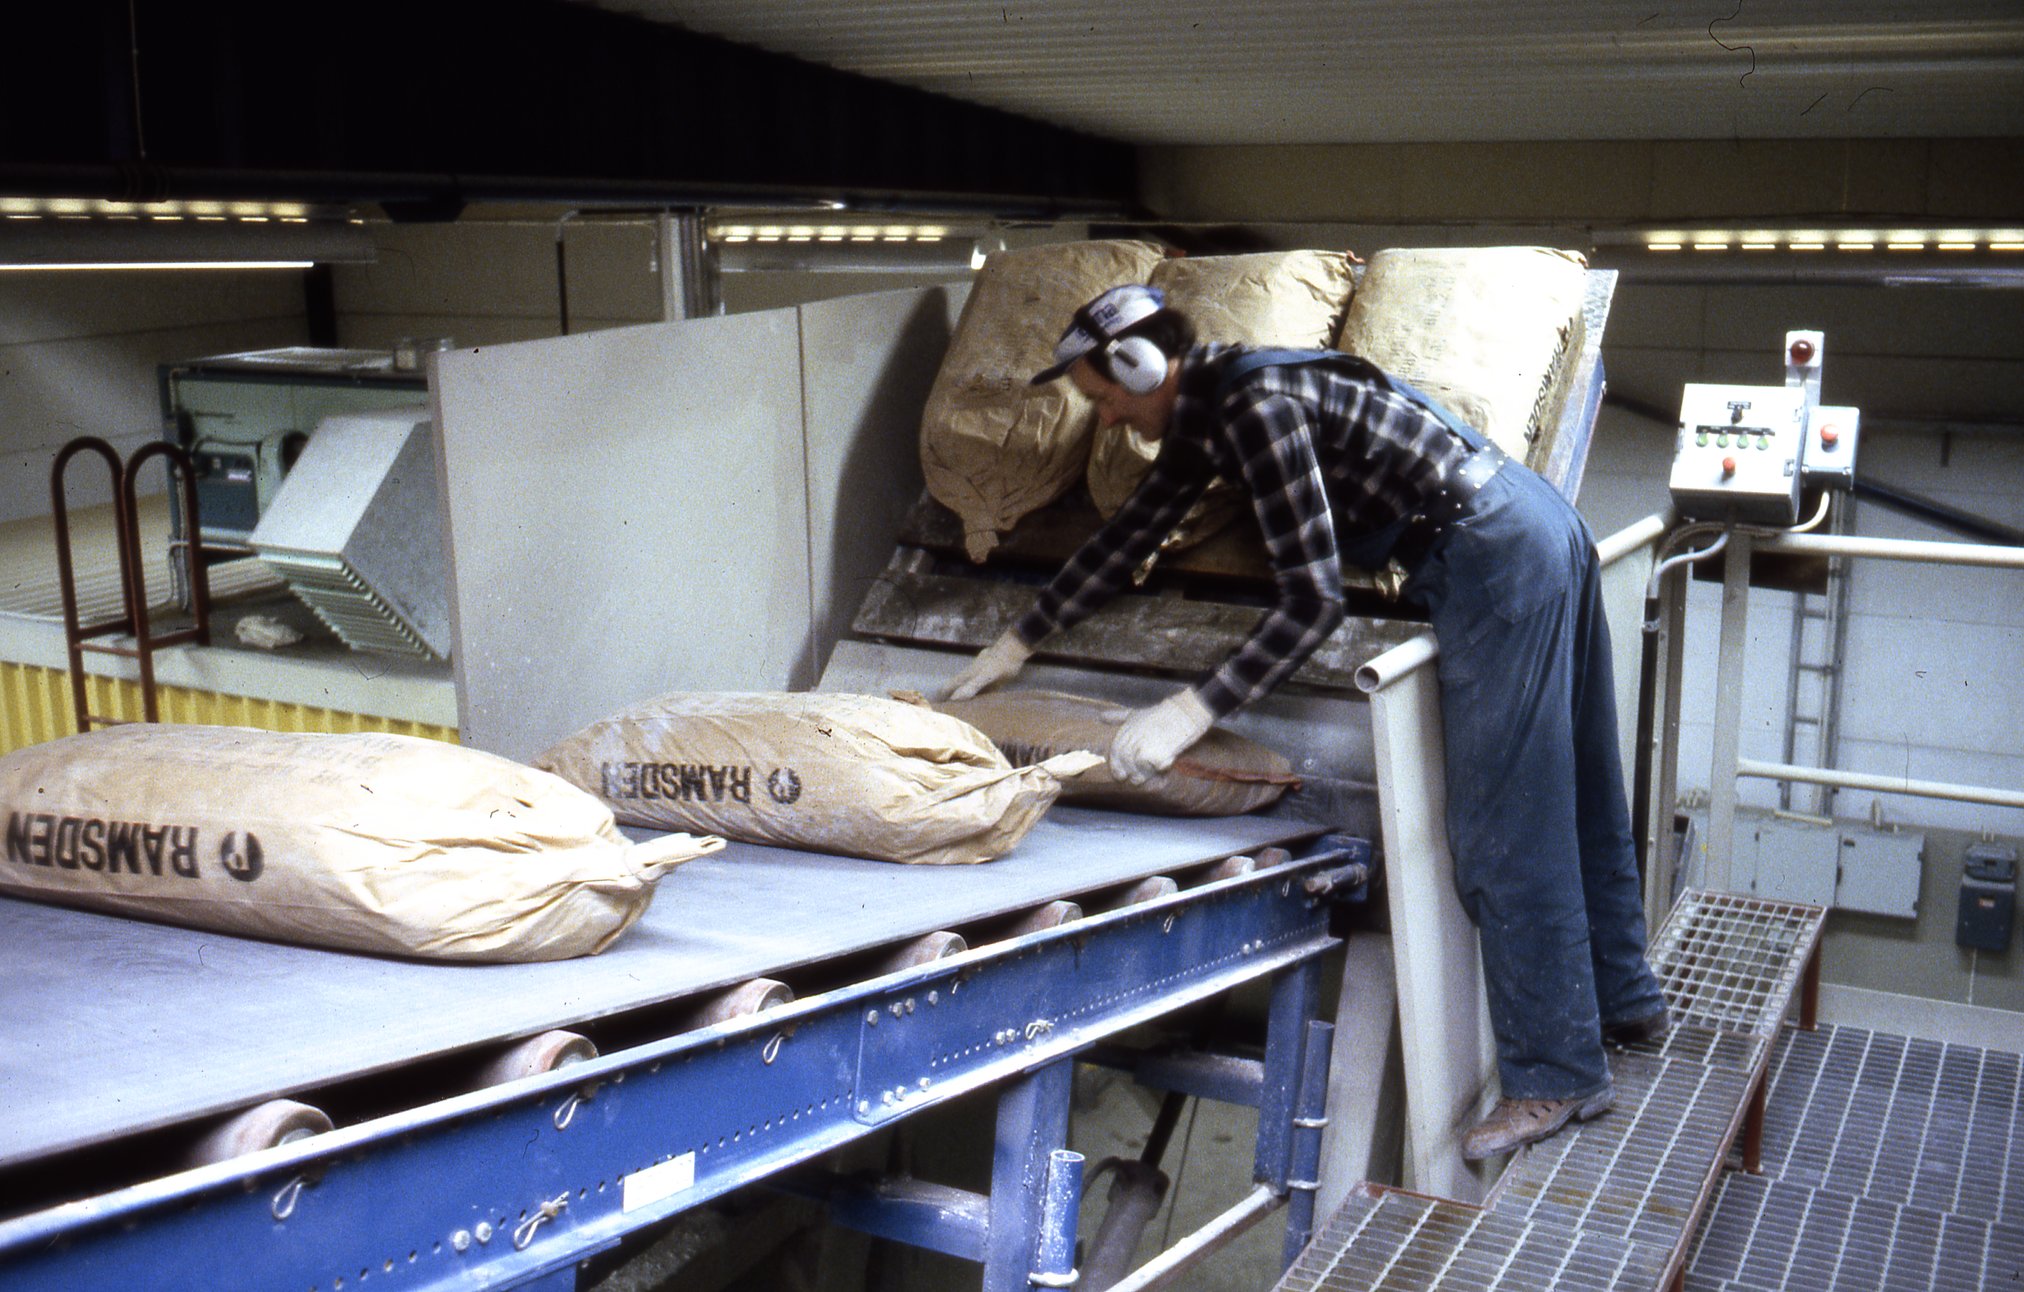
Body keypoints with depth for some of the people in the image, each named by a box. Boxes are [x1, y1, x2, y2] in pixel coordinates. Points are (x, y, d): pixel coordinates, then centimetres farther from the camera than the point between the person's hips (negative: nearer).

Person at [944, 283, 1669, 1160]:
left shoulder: (1257, 407, -20)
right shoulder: (1205, 412, 11)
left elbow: (1313, 601, -24)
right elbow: (1128, 534, 21)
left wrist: (1190, 713, -23)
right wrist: (1018, 643, 26)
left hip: (1494, 560, -11)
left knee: (1502, 829, -6)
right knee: (1574, 790, 21)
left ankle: (1556, 1077, 4)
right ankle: (1624, 999, 37)